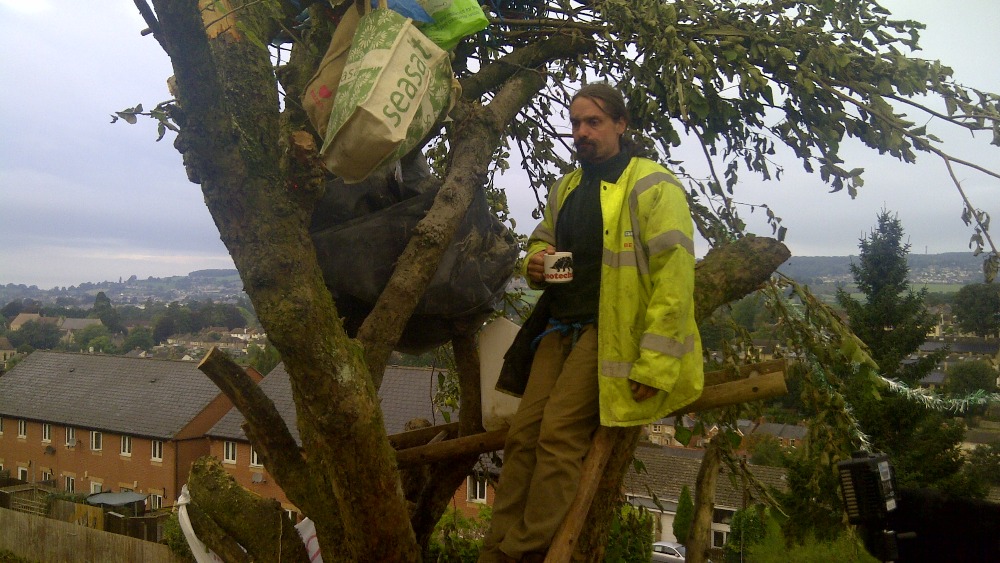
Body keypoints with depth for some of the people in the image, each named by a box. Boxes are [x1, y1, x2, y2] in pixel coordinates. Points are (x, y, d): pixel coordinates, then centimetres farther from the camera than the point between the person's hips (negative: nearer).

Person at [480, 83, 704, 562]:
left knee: (559, 433, -18)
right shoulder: (565, 189, 17)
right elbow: (541, 239, 32)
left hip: (611, 334, -7)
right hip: (561, 326, 7)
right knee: (522, 434, -3)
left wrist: (655, 362, -21)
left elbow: (674, 277, -15)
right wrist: (535, 262, 5)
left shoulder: (653, 188, -8)